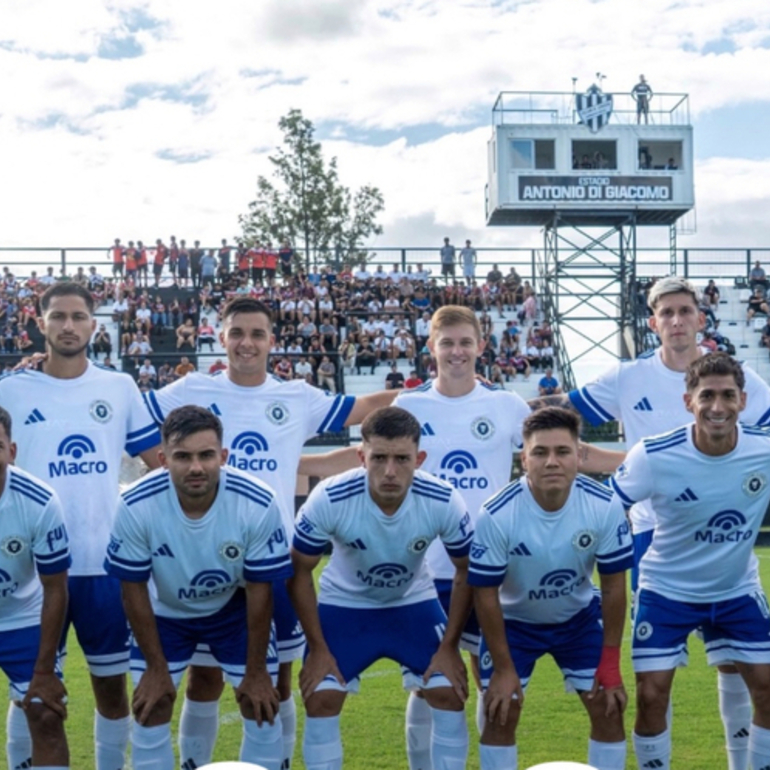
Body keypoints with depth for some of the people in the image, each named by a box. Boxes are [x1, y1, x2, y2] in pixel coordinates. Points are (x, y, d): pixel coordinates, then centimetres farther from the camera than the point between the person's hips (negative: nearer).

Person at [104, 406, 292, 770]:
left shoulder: (258, 504, -31)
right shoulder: (136, 506, -30)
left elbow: (259, 590, -18)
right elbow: (134, 590, -16)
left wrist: (256, 671, -12)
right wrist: (156, 668, -11)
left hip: (235, 609, 0)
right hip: (164, 612, 0)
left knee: (261, 709, -1)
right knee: (150, 711, -2)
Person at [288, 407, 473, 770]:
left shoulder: (444, 502, -27)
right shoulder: (328, 499, -31)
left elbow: (466, 572, -9)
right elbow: (299, 572, -15)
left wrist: (449, 647, -11)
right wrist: (318, 648, -14)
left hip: (414, 603, 1)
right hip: (344, 604, -1)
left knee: (449, 694, -10)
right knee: (320, 699, -11)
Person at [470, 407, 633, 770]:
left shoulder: (606, 506, -25)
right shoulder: (496, 515, -30)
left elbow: (613, 585, -13)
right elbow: (485, 594, -19)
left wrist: (610, 662, -11)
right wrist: (503, 669, -16)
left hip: (580, 617, 2)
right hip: (514, 620, -2)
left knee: (609, 709, -2)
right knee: (500, 714, -5)